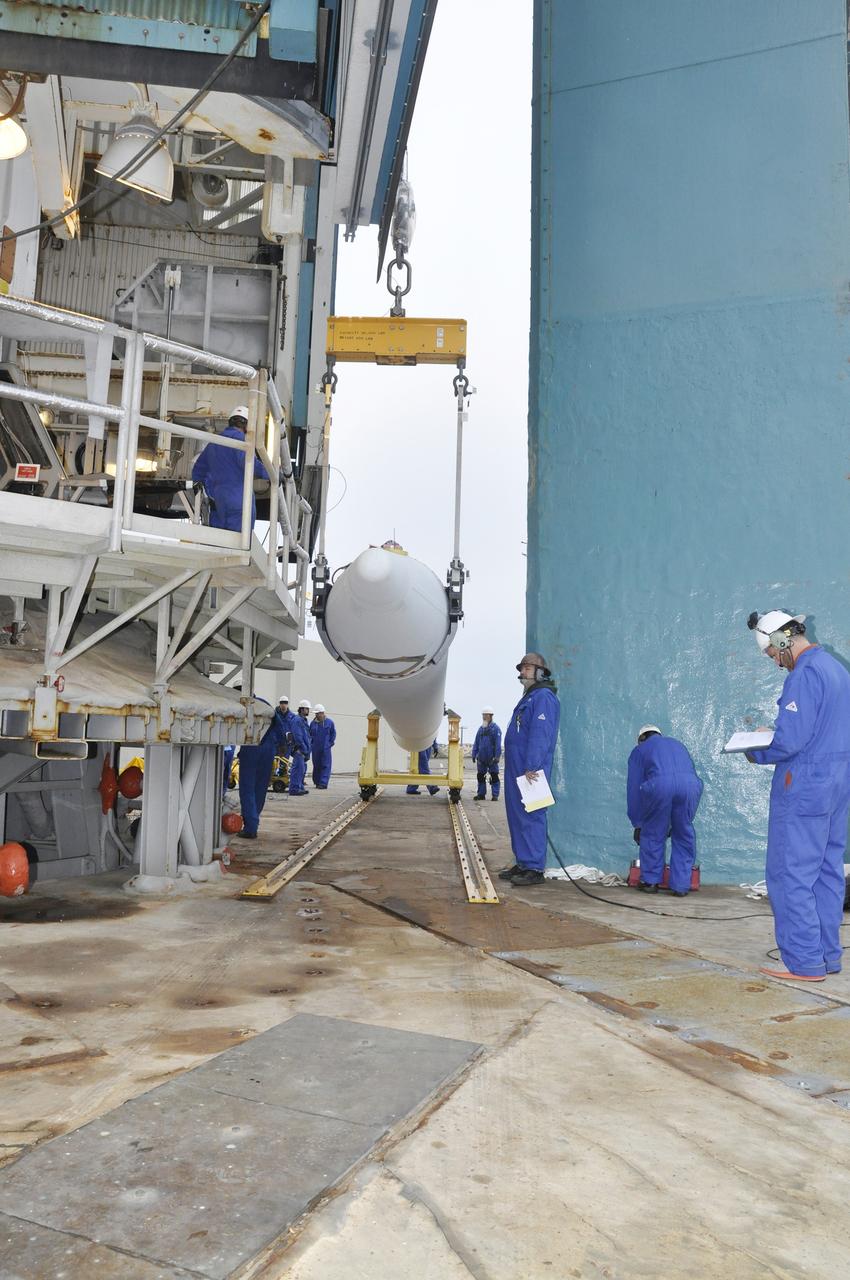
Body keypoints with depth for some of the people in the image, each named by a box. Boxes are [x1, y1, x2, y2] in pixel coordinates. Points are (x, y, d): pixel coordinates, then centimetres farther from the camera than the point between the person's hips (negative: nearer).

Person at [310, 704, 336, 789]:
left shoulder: (329, 722, 0)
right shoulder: (313, 723, 6)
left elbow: (333, 734, 7)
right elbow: (310, 734, 15)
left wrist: (330, 743, -1)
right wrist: (311, 742, 3)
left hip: (326, 749, -3)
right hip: (315, 749, 3)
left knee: (325, 766, -6)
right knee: (316, 766, 10)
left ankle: (323, 783, -9)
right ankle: (317, 782, 22)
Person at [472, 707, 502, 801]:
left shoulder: (495, 728, -6)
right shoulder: (481, 728, 13)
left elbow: (498, 744, -11)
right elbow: (476, 743, 15)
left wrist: (497, 756, -17)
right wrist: (474, 754, 9)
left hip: (491, 758, -6)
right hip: (481, 758, 6)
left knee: (494, 776, -1)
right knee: (480, 776, 10)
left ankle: (495, 795, 3)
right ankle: (481, 794, 18)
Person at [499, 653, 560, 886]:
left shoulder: (544, 697, -11)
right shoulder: (529, 697, 22)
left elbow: (540, 735, -20)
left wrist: (531, 767, -25)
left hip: (530, 770, -11)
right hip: (517, 768, 11)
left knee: (530, 816, -9)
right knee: (516, 815, 13)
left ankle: (534, 868, -6)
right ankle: (522, 864, 20)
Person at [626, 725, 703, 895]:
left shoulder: (639, 750, 30)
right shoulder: (677, 744, 39)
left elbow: (633, 788, 25)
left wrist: (637, 824, 34)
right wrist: (677, 821, 46)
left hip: (658, 785, -2)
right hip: (690, 784, 3)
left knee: (653, 834, 17)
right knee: (684, 835, 18)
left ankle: (650, 881, 25)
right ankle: (681, 885, 21)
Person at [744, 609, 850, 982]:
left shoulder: (804, 674, -17)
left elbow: (789, 740, -21)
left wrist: (756, 754, -3)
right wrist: (772, 734, 17)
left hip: (804, 787, -10)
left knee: (790, 875, -2)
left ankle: (805, 962, 1)